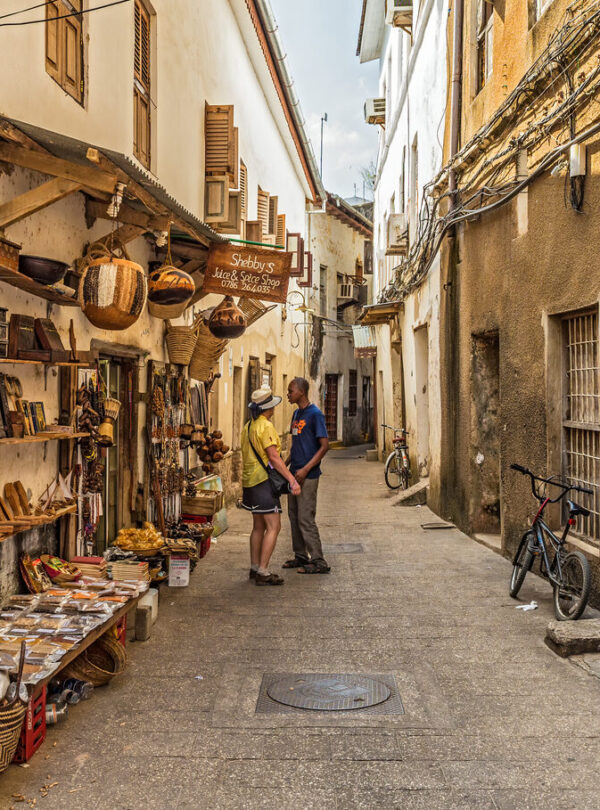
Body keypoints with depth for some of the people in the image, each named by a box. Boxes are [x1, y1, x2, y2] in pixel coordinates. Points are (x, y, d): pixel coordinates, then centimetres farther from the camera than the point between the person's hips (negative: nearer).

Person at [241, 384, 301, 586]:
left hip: (250, 481, 10)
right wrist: (292, 480, -20)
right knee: (273, 527, -8)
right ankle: (262, 572, -9)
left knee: (259, 526, 16)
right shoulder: (265, 426, -15)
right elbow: (274, 457, -20)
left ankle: (255, 568, 21)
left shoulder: (248, 426, 13)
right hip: (263, 481, -10)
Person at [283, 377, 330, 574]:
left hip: (308, 476, -9)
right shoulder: (296, 414, 14)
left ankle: (318, 562, 1)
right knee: (294, 516, 13)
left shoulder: (315, 414, -13)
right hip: (294, 473, 9)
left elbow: (325, 445, -17)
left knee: (305, 519, -6)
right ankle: (301, 556, 23)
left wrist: (305, 470, -21)